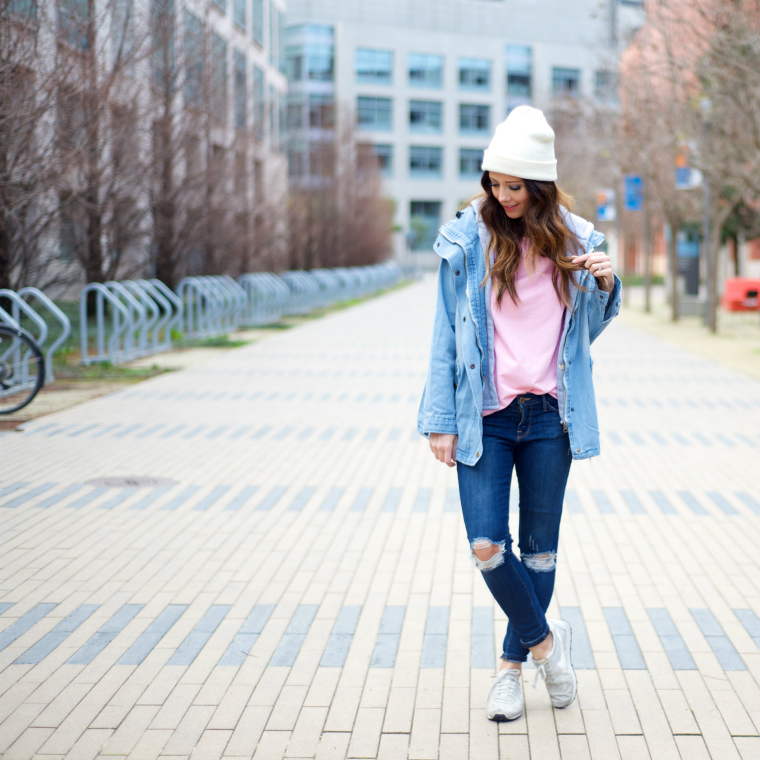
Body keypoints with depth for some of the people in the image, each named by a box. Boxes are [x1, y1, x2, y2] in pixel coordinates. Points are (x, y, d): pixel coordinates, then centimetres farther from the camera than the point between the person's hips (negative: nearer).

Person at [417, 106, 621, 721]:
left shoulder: (574, 239, 4)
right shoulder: (467, 239, -3)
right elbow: (447, 333, 1)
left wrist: (605, 285, -4)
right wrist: (441, 420, -1)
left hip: (548, 417, 2)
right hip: (484, 416, -2)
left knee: (539, 549, 9)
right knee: (487, 545, -9)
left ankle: (513, 664, 27)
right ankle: (544, 639, 16)